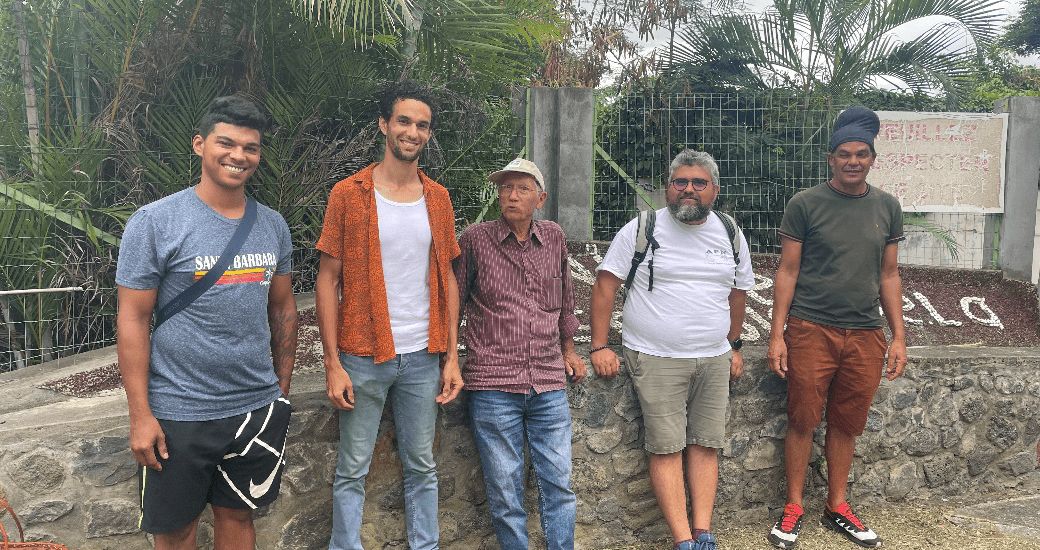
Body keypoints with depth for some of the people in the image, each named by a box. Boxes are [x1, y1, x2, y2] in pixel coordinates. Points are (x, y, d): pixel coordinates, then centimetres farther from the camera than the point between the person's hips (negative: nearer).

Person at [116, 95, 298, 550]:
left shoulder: (273, 225, 5)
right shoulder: (155, 222, -9)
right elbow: (133, 318, -9)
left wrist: (282, 388, 11)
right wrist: (140, 415, -12)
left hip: (258, 409, 4)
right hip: (179, 415, -4)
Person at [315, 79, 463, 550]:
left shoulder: (438, 198, 8)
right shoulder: (349, 194, -3)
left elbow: (447, 279, 10)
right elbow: (327, 281, -4)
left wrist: (452, 356, 4)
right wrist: (333, 363, -10)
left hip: (423, 357, 3)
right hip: (363, 357, -3)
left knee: (422, 467, 13)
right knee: (352, 471, 6)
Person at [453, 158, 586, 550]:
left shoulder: (554, 238, 9)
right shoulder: (475, 239, -1)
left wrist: (568, 349, 25)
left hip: (549, 386, 3)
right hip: (493, 387, -3)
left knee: (559, 485, 7)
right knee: (505, 492, 5)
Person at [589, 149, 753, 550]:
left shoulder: (730, 235, 10)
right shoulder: (641, 229, -2)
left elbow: (738, 292, 21)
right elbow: (605, 284, -3)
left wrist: (734, 346, 21)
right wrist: (600, 346, -9)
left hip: (714, 359, 4)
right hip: (657, 359, -4)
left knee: (705, 445, 3)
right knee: (666, 449, -6)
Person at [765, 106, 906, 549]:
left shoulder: (887, 207, 9)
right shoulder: (806, 204, -2)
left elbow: (889, 275, 13)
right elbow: (788, 271, -2)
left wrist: (899, 337, 9)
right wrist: (776, 334, -6)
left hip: (865, 335, 3)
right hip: (811, 330, -3)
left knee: (846, 424, 11)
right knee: (802, 421, 2)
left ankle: (837, 508, 26)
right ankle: (793, 508, 17)